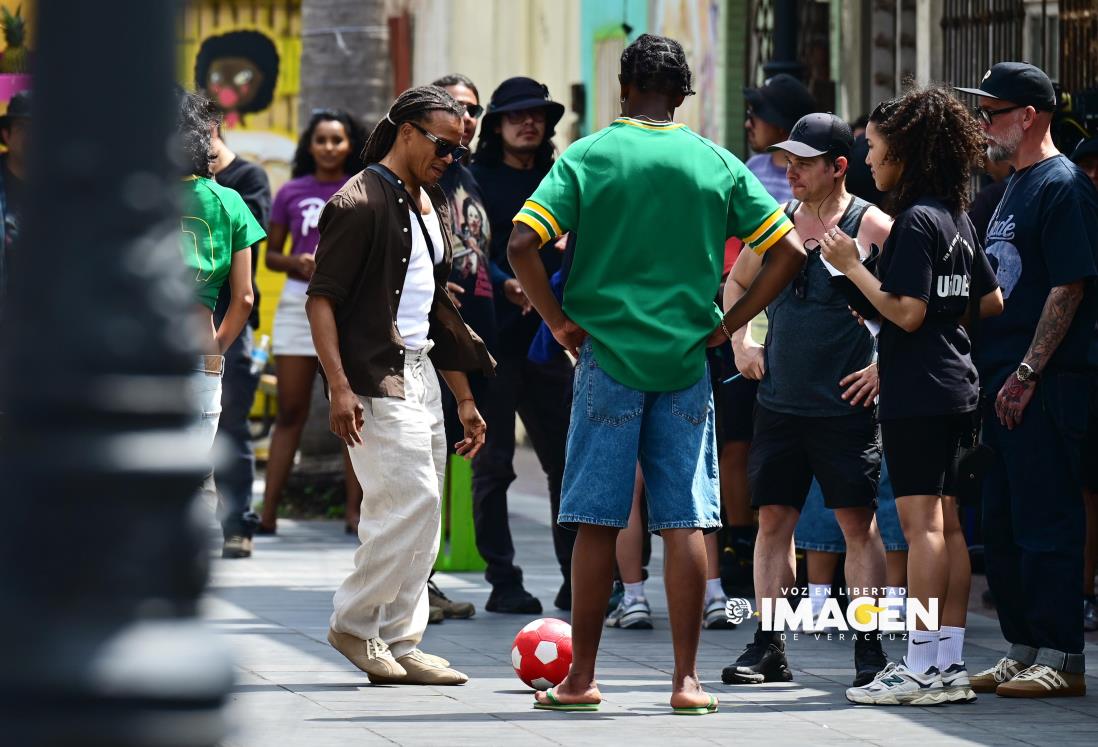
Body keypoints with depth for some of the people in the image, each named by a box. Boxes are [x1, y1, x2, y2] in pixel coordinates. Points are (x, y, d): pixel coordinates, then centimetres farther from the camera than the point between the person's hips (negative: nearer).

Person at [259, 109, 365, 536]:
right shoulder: (292, 193, 9)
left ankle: (354, 510, 2)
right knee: (290, 412, 2)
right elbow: (270, 254, 11)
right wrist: (296, 263, -9)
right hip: (299, 303, 1)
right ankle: (268, 512, 1)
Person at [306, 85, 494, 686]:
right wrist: (339, 386, -22)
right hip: (375, 377, -9)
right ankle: (353, 621, -1)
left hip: (420, 372, 9)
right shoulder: (359, 202, -9)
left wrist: (464, 397, 22)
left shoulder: (429, 206, 18)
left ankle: (398, 643, 11)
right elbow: (321, 298, -13)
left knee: (418, 517, 7)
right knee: (411, 501, -14)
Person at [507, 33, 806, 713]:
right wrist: (728, 325, 6)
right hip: (686, 361, 1)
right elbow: (789, 251, 2)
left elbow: (522, 245, -11)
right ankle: (687, 680, 1)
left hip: (608, 357, -1)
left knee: (598, 523, 4)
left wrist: (560, 321, 0)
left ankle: (582, 678, 7)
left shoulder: (588, 157, -2)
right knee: (686, 522, 2)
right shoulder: (717, 164, 3)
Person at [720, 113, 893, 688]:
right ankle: (767, 648, 9)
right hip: (778, 400, 5)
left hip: (845, 405, -5)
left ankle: (868, 648, 1)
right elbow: (736, 283, 26)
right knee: (772, 520, 5)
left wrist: (889, 365, -10)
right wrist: (740, 341, 14)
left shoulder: (872, 228, -7)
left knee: (858, 523, -3)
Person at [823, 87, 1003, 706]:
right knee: (947, 522, 9)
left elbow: (907, 312, -20)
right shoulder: (957, 218, 12)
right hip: (957, 386, 9)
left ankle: (922, 667, -10)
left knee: (922, 520, -9)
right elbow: (993, 302, 17)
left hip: (918, 392, -9)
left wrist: (852, 266, -12)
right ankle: (951, 664, 11)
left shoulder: (916, 220, -14)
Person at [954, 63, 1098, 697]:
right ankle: (1024, 650, 18)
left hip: (1047, 384, -10)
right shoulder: (1013, 186, 19)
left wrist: (1027, 374, -19)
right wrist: (989, 371, 17)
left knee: (1046, 523, -8)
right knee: (1002, 523, 11)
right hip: (1004, 383, 10)